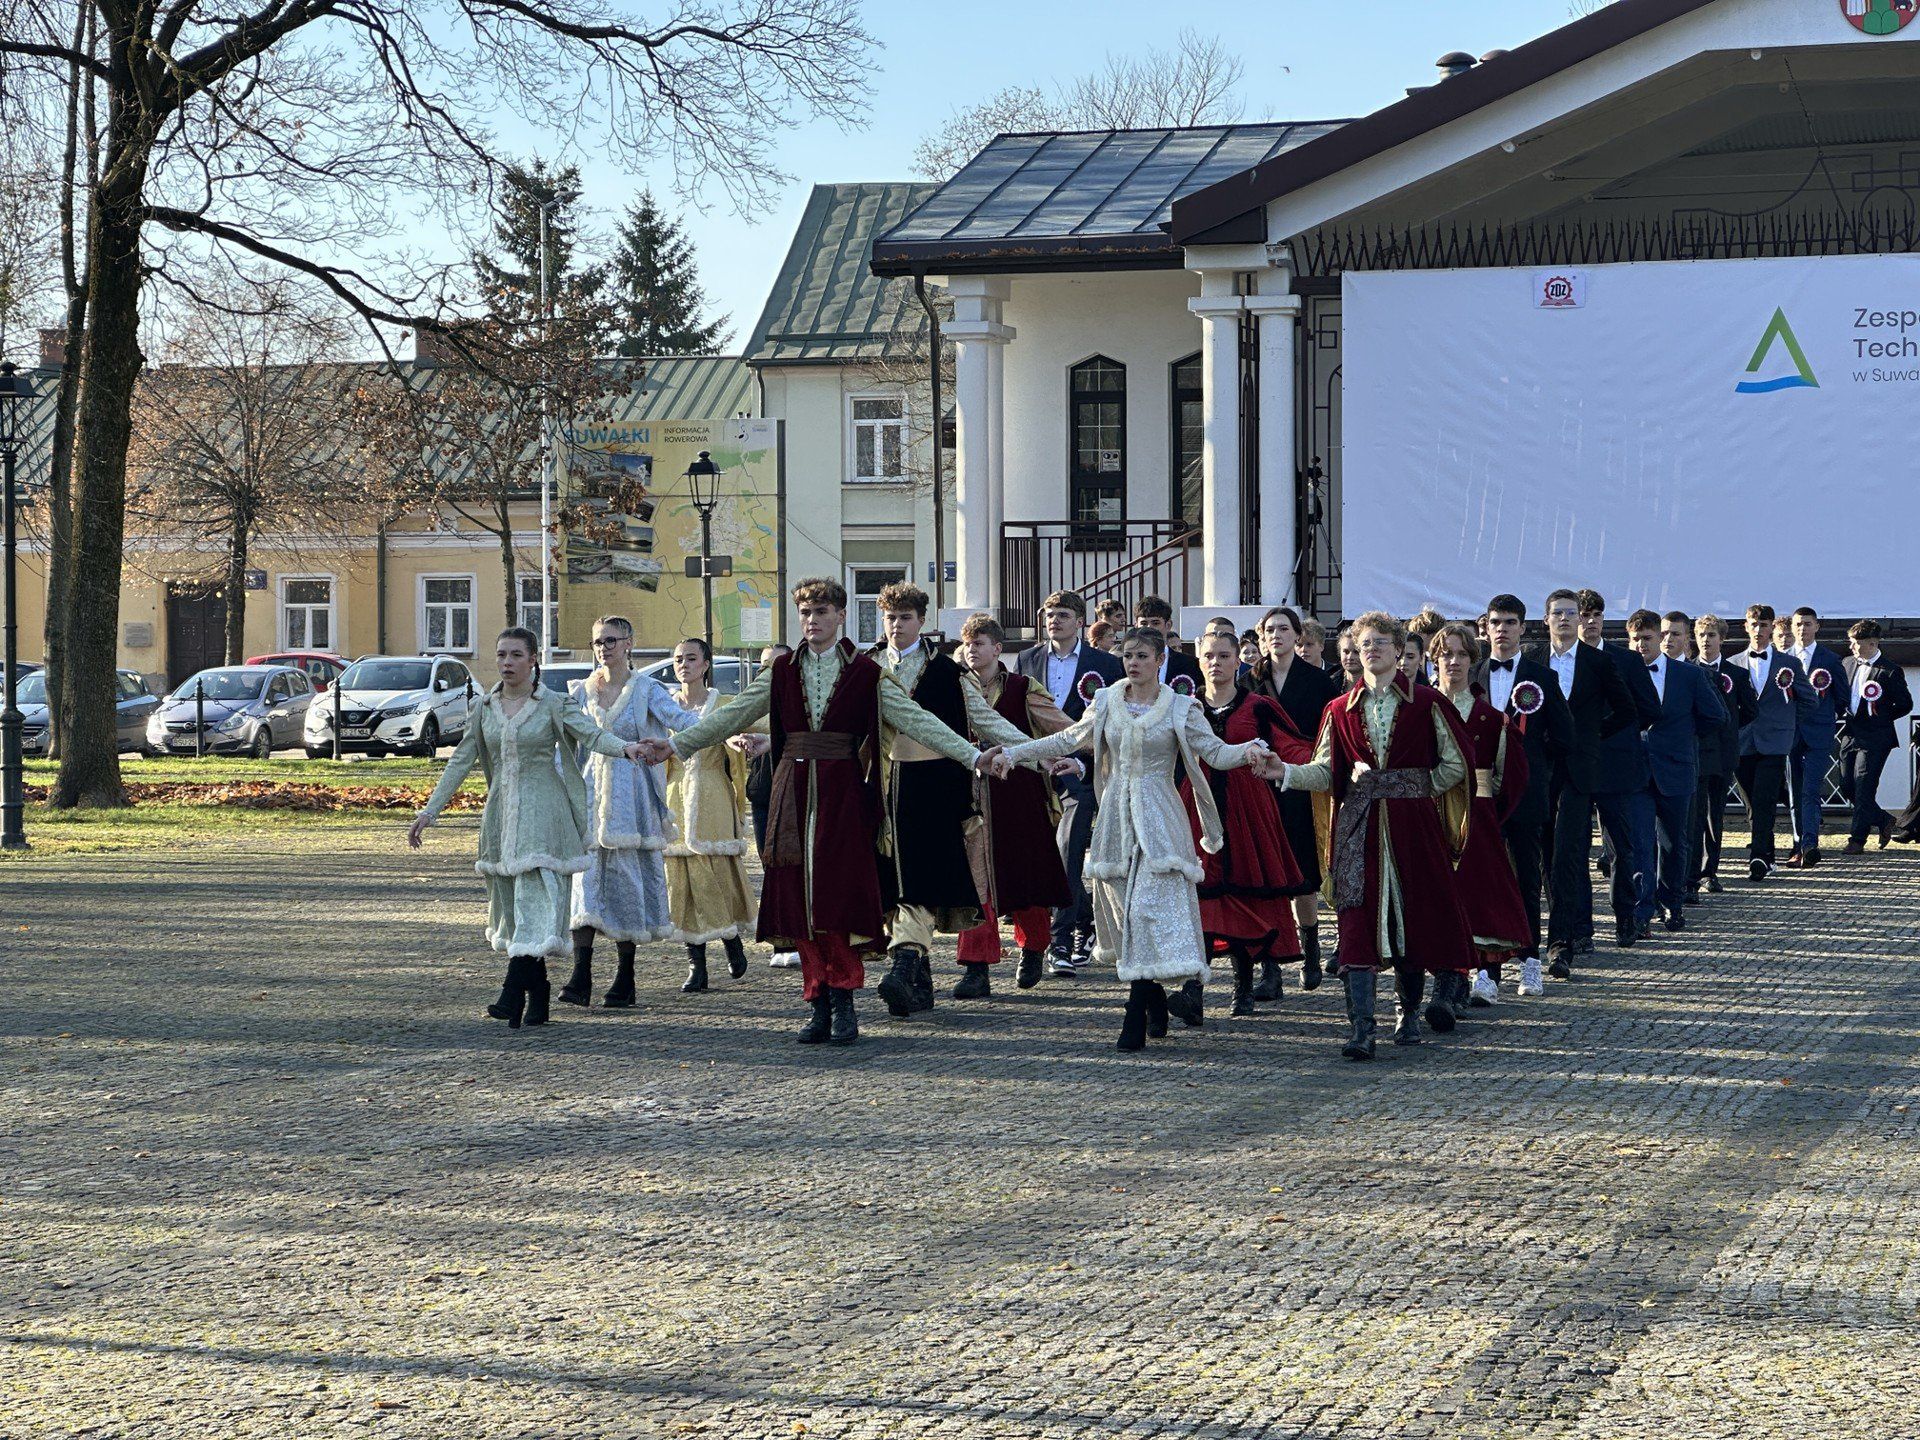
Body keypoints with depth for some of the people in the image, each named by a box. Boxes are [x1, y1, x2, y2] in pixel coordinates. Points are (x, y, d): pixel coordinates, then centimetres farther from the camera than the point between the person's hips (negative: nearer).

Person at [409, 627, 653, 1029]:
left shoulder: (552, 705, -2)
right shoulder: (485, 708, 10)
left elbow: (592, 734, -13)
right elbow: (460, 761, 11)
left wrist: (626, 747, -35)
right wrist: (428, 812, 8)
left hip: (541, 811, -5)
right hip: (500, 811, 5)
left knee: (534, 894, -16)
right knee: (509, 902, 6)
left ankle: (514, 994, -23)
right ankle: (538, 996, 15)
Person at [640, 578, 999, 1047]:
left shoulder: (865, 674, 3)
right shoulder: (782, 672, 11)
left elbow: (916, 720, 0)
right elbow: (734, 715, 12)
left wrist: (972, 755, -8)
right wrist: (676, 745, 6)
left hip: (841, 793, -3)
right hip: (794, 792, 3)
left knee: (837, 897, -10)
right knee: (798, 898, 0)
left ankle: (843, 1003, -5)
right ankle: (821, 1007, 5)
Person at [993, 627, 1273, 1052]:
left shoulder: (1179, 709, 0)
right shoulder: (1106, 703, 11)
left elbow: (1216, 752, -5)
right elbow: (1067, 740, 18)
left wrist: (1248, 750, -26)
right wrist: (1015, 753, 13)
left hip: (1159, 819, -4)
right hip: (1116, 814, 4)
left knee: (1150, 909, -14)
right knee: (1123, 909, 4)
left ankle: (1135, 1018, -18)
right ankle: (1155, 1002, 22)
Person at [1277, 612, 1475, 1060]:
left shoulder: (1426, 703, 3)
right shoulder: (1342, 710, 11)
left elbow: (1454, 764, 5)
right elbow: (1325, 771, 6)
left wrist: (1417, 787, -2)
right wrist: (1284, 771, -9)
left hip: (1412, 824, -1)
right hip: (1358, 826, 1)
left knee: (1412, 917, 4)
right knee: (1357, 920, -10)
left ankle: (1408, 1013, 24)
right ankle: (1360, 1028, -15)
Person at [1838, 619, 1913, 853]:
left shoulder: (1890, 672, -8)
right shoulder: (1847, 664, 10)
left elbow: (1905, 704, -2)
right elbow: (1839, 693, 22)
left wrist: (1881, 717, -6)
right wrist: (1842, 713, 4)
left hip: (1874, 739, -7)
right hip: (1850, 735, 7)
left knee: (1863, 787, -8)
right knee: (1847, 787, 6)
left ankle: (1857, 840, -3)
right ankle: (1883, 821, 24)